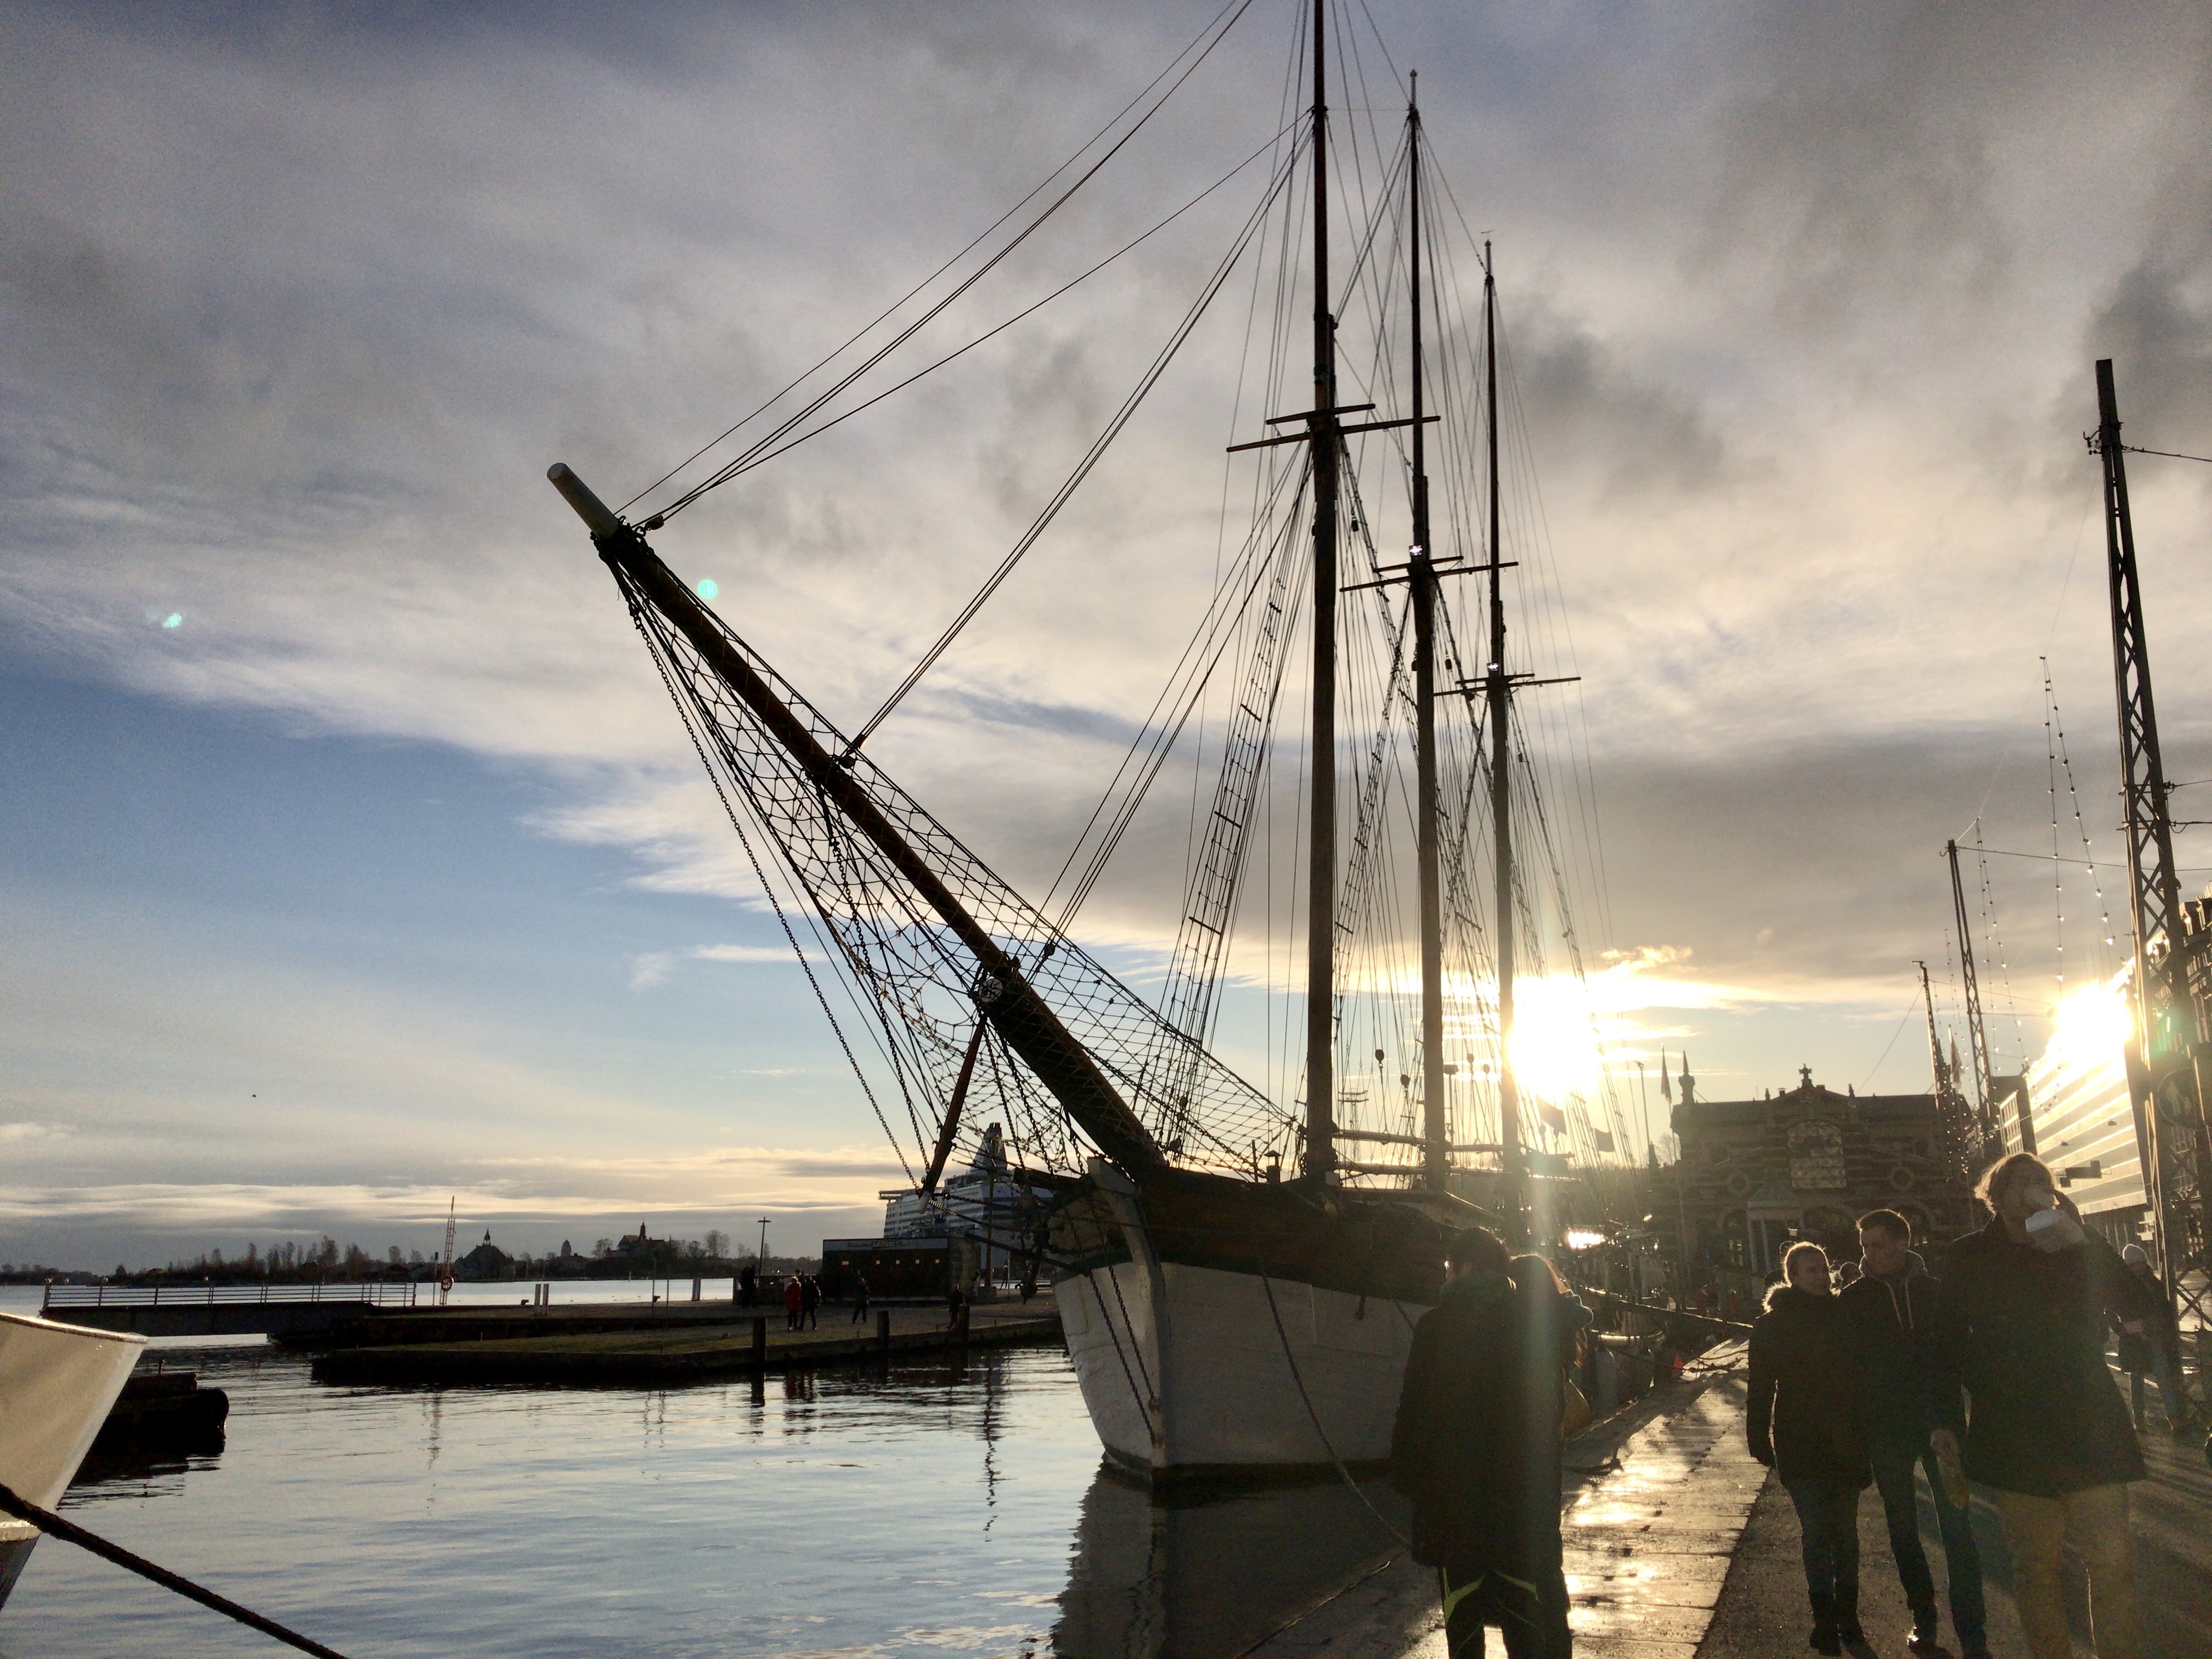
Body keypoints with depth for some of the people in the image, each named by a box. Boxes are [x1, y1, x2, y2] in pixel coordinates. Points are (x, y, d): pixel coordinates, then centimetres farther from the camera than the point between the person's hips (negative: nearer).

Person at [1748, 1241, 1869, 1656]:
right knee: (1817, 1531, -5)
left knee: (1845, 1528, 9)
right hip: (1800, 1446, -3)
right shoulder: (1772, 1325, -2)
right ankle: (1826, 1618, 6)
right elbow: (1761, 1388, -1)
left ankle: (1846, 1611, 22)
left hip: (1846, 1444, 3)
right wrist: (1760, 1439, -4)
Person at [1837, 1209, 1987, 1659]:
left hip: (1938, 1419, -1)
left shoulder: (1935, 1291, 1)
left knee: (1956, 1524, -4)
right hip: (1884, 1429, 1)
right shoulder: (1851, 1299, 0)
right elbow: (1844, 1364, 1)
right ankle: (1923, 1617, 25)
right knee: (1902, 1524, 10)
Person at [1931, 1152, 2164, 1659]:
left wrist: (2080, 1241, -16)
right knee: (2035, 1566, 3)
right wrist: (1947, 1424, 1)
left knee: (2112, 1560, -4)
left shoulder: (2077, 1247, 9)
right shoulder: (1969, 1258, 5)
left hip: (2088, 1428, 1)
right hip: (2012, 1439, -1)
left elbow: (2139, 1307, -6)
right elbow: (1947, 1345, 7)